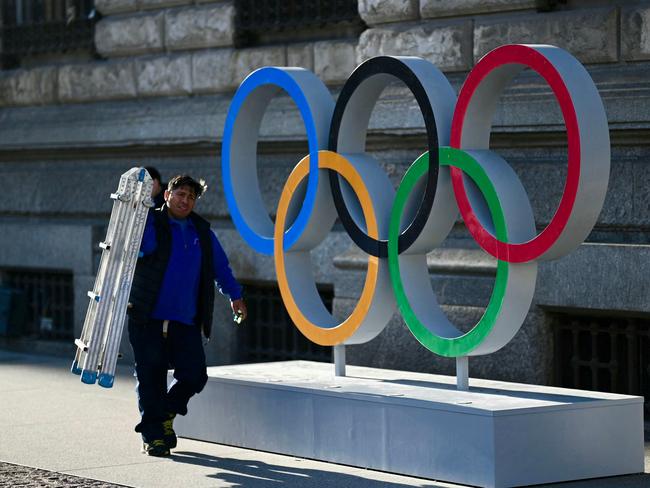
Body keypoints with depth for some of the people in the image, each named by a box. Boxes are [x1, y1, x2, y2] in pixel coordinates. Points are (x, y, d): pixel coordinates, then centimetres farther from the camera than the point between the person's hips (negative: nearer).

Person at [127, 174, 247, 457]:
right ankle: (153, 435, 10)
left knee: (195, 376, -3)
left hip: (186, 321, 4)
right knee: (151, 378, -2)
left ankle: (165, 415, 24)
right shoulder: (150, 223, 0)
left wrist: (234, 295, 27)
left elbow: (220, 266, 25)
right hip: (148, 318, -4)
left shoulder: (201, 231, 15)